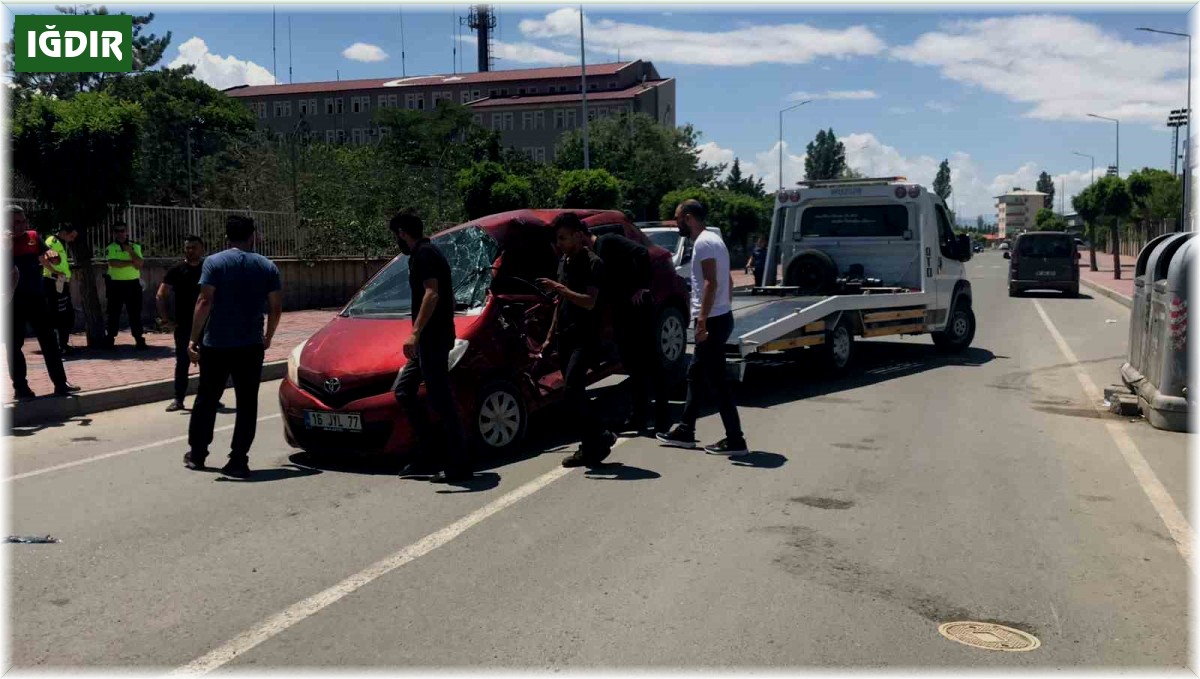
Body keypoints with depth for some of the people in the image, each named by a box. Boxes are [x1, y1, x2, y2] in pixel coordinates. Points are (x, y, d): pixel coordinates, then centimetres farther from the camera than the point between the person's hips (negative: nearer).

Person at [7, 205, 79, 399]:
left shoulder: (33, 237, 8)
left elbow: (54, 259, 6)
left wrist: (51, 255, -17)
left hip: (36, 297, 4)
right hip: (13, 301, -3)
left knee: (49, 340, 4)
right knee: (14, 344, 4)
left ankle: (60, 383, 9)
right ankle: (20, 387, 11)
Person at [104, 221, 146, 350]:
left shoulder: (135, 246, 8)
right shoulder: (110, 248, 1)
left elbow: (139, 264, -6)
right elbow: (113, 263, -17)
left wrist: (130, 251, -17)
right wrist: (131, 263, -14)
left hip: (133, 283, 2)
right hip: (116, 284, -1)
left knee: (135, 313, 2)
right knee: (114, 313, 3)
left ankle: (139, 339, 4)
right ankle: (110, 339, 9)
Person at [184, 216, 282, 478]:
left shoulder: (214, 262, -4)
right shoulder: (267, 267, 3)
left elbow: (205, 302, -12)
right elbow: (276, 308, 4)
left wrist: (193, 338, -8)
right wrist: (268, 337, 18)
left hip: (215, 344, -1)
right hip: (251, 346, 1)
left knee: (206, 399, 13)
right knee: (247, 404, 5)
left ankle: (196, 454, 24)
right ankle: (238, 460, 2)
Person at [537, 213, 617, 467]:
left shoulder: (593, 263, -8)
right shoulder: (564, 262, 18)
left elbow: (589, 302, -20)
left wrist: (559, 288, -28)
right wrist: (550, 337, 21)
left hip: (585, 338, -8)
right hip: (566, 338, 8)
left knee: (572, 391, -19)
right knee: (575, 395, 7)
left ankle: (601, 437, -6)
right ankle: (590, 447, 15)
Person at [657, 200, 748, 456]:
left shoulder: (703, 243, -14)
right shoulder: (712, 239, 18)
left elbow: (711, 283, -23)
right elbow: (726, 280, 20)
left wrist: (703, 319, -25)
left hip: (712, 320, -11)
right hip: (720, 317, 11)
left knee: (716, 381, -6)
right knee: (696, 375, 16)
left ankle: (735, 440, -2)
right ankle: (685, 431, 24)